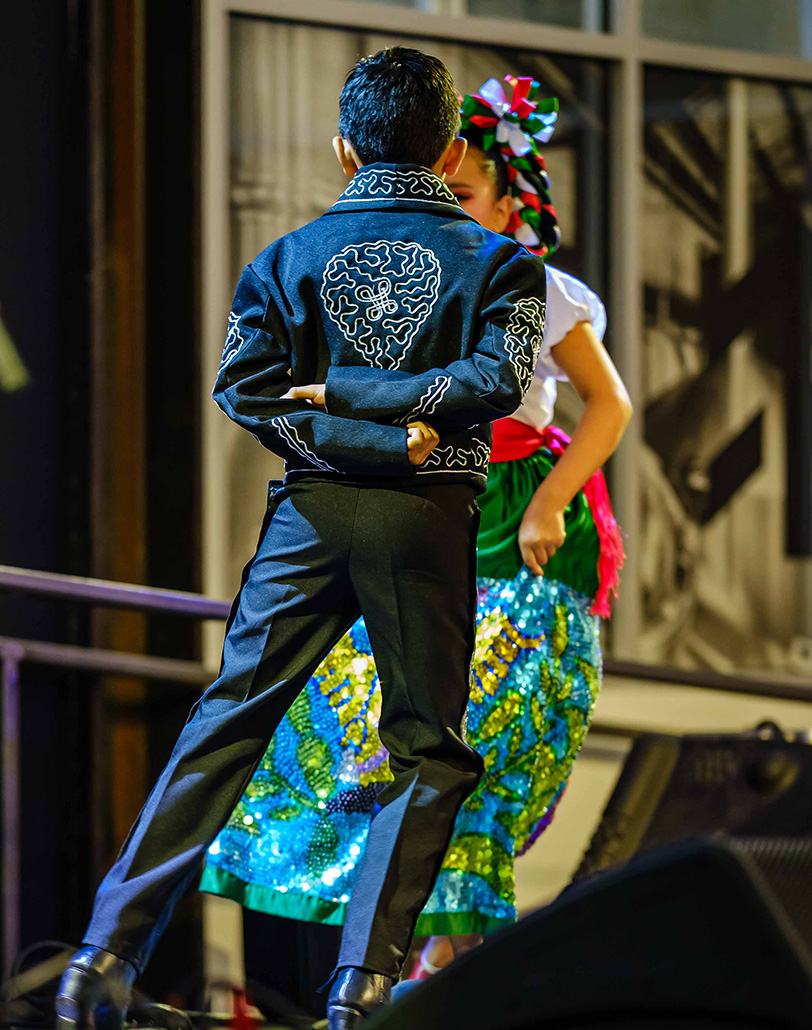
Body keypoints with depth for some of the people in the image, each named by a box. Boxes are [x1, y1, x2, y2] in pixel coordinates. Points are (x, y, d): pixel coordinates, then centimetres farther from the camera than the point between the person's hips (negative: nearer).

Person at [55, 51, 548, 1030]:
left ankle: (109, 951, 0)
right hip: (428, 517, -2)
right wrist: (371, 405, -5)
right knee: (425, 749, 8)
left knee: (227, 721, 6)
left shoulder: (290, 256, 9)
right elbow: (498, 378, -10)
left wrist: (351, 421, -5)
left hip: (310, 510, 2)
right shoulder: (499, 260, 4)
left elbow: (244, 386, -2)